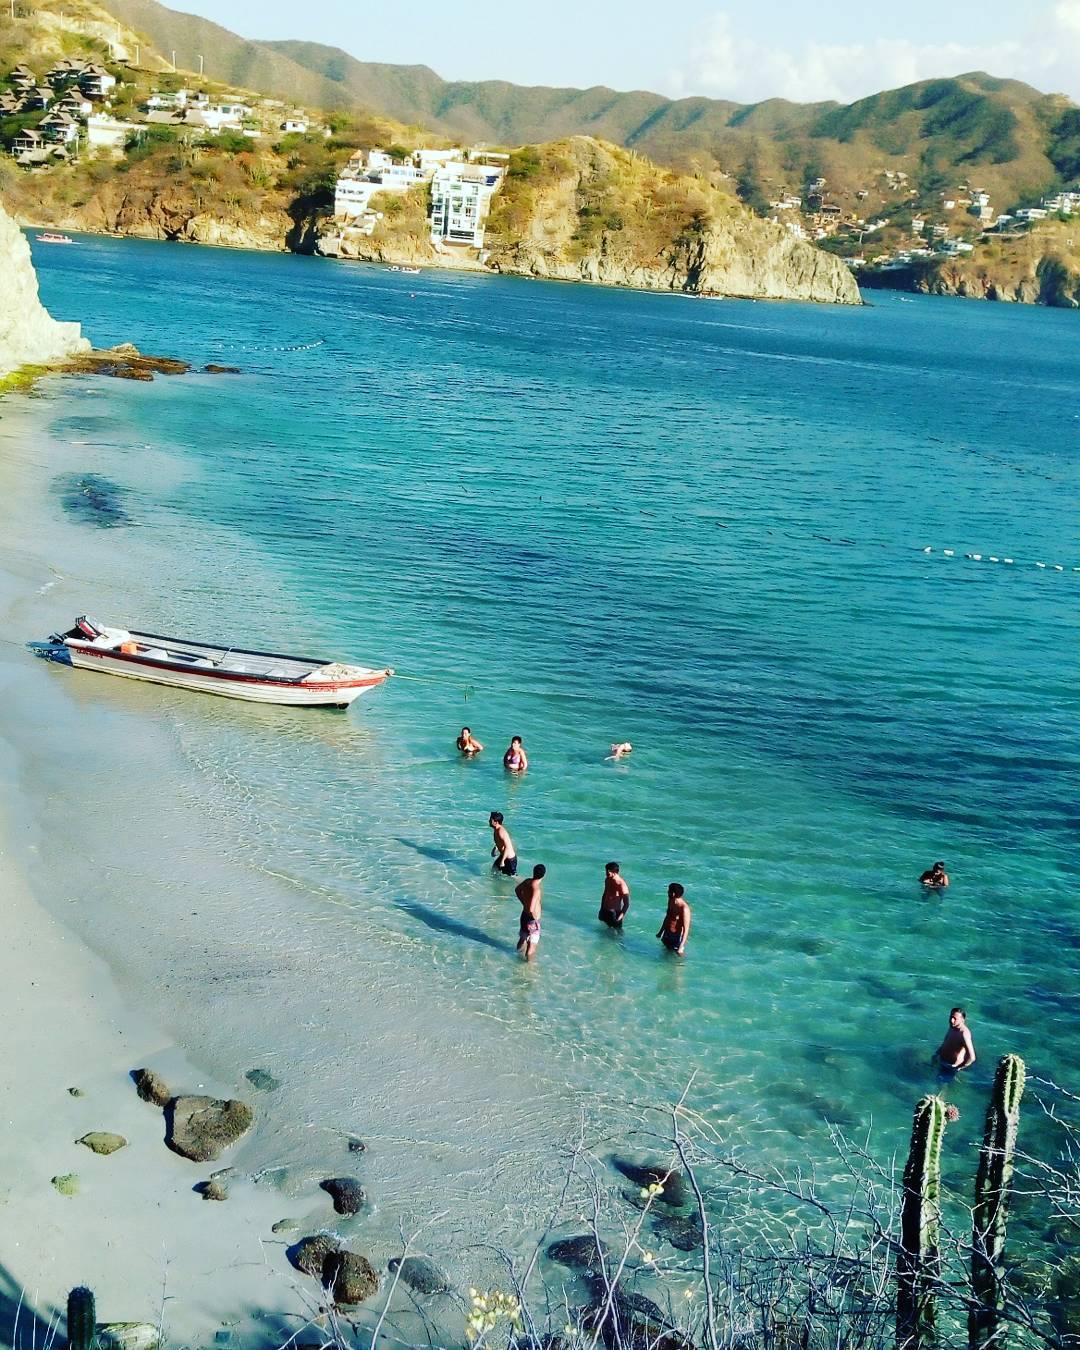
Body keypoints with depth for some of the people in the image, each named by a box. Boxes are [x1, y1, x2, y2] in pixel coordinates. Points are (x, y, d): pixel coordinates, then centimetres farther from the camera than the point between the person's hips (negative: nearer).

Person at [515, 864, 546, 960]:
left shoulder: (528, 881, -7)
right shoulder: (537, 889, -32)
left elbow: (517, 889, 14)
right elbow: (531, 909, -37)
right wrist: (535, 917, -18)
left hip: (524, 915, 8)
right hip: (532, 920, -8)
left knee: (522, 939, 29)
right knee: (532, 945, 11)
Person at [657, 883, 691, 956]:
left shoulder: (684, 908, -28)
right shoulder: (671, 901, -3)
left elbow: (686, 929, -27)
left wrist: (681, 947, -31)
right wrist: (661, 932, 24)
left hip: (677, 937, -8)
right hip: (667, 935, 8)